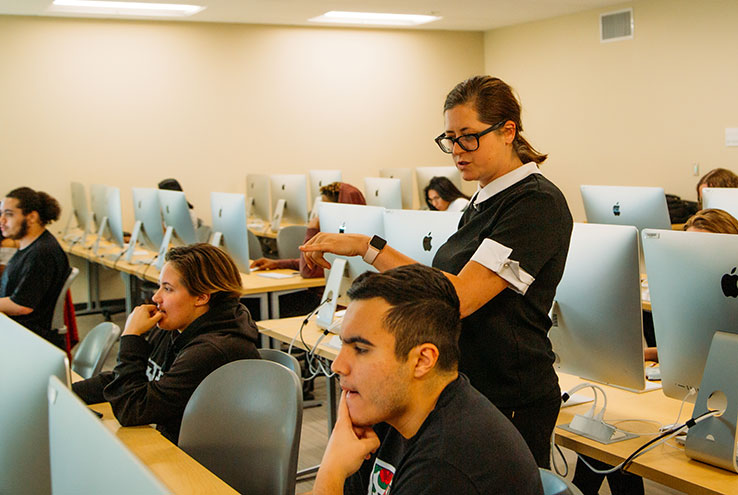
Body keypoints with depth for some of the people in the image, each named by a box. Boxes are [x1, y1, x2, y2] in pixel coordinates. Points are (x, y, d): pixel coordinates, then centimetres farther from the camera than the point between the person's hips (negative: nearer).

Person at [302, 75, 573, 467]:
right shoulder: (486, 200, 10)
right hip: (465, 387, 8)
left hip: (512, 404, -8)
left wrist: (369, 247, -28)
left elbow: (460, 297, -27)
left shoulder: (537, 203, -18)